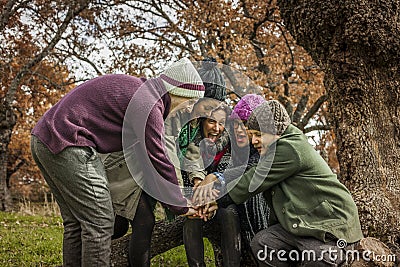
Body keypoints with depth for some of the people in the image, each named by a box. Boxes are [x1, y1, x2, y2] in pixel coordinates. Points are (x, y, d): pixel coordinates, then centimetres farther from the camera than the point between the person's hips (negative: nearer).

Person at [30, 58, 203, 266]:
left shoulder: (138, 88, 16)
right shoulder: (149, 104, -14)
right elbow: (158, 163, -12)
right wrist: (181, 207, -3)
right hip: (67, 144, -11)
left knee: (76, 222, 15)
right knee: (99, 222, -6)